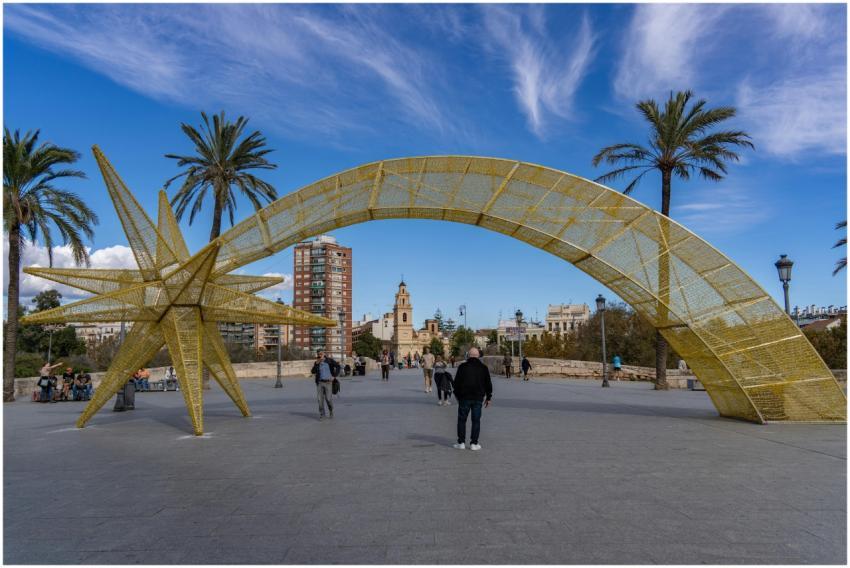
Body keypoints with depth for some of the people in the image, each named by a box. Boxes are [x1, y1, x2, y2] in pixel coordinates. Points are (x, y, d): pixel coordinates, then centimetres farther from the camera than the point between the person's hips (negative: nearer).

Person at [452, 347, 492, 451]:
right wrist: (488, 397, 16)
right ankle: (474, 443, 6)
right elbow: (488, 383, 8)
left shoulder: (462, 367, -3)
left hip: (464, 397, -1)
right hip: (478, 398, 2)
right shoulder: (483, 368, 3)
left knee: (462, 420, 8)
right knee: (476, 420, 6)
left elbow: (456, 383, 0)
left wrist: (457, 395, 13)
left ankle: (461, 442, 8)